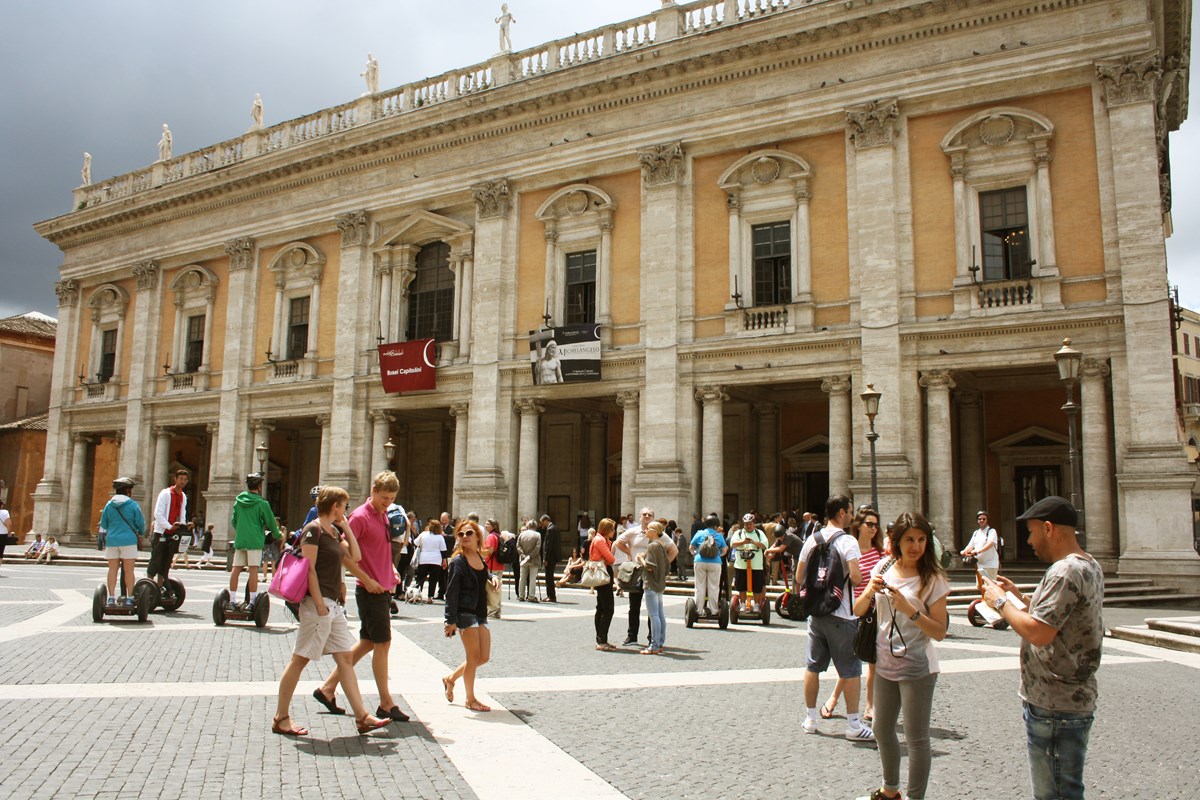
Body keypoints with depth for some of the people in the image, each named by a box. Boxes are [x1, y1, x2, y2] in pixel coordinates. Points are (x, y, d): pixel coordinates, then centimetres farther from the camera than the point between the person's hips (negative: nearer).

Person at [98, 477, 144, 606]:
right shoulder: (133, 505, -4)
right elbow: (141, 524, 0)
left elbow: (103, 525, 14)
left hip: (112, 541, 3)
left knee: (112, 569, 6)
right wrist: (139, 532, 23)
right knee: (129, 570, 0)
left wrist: (104, 540, 28)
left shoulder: (109, 505, 7)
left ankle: (111, 597, 3)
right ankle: (129, 598, 0)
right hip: (128, 541, -3)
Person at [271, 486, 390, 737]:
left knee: (345, 658, 7)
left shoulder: (334, 532, 16)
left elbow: (354, 557, 13)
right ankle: (280, 718, 11)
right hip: (318, 603, -9)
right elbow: (309, 569, -16)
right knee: (300, 659, 0)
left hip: (334, 604, 9)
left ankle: (361, 716, 9)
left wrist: (346, 528, 10)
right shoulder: (313, 530, -11)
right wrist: (320, 605, -19)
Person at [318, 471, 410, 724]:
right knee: (383, 644, -2)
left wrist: (391, 570, 10)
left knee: (368, 642, 15)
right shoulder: (360, 516, -14)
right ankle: (386, 704, 9)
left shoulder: (383, 516, 12)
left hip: (383, 589, 9)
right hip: (370, 590, -9)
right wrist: (367, 580, -20)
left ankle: (327, 687, 25)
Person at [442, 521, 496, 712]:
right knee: (474, 656, -1)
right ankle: (470, 699, 15)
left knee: (484, 657, 9)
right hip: (465, 613, -7)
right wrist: (451, 620, -17)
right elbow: (451, 592, -13)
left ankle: (450, 678, 28)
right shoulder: (457, 562, -11)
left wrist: (493, 580, 3)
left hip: (481, 614, 7)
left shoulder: (480, 558, 9)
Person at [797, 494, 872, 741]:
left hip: (815, 612, 6)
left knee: (812, 666, 13)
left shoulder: (812, 539, 6)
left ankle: (810, 718, 22)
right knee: (850, 670, 3)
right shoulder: (847, 541, -13)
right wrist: (863, 579, -1)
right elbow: (856, 577, -22)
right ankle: (853, 725, 7)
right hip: (841, 615, -6)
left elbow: (799, 576, 9)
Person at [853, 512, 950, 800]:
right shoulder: (884, 568, 1)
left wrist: (908, 608, -26)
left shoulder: (932, 579, -11)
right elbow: (858, 611, 2)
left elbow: (940, 632, -14)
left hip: (917, 668, -6)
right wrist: (870, 592, -17)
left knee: (916, 739, 2)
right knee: (882, 731, 19)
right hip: (885, 664, 6)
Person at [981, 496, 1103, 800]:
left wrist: (1001, 602, -15)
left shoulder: (1065, 572, -22)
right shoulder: (1089, 566, 11)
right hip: (1076, 698, 10)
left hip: (1053, 707, -10)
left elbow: (1038, 633, -28)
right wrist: (1018, 595, 14)